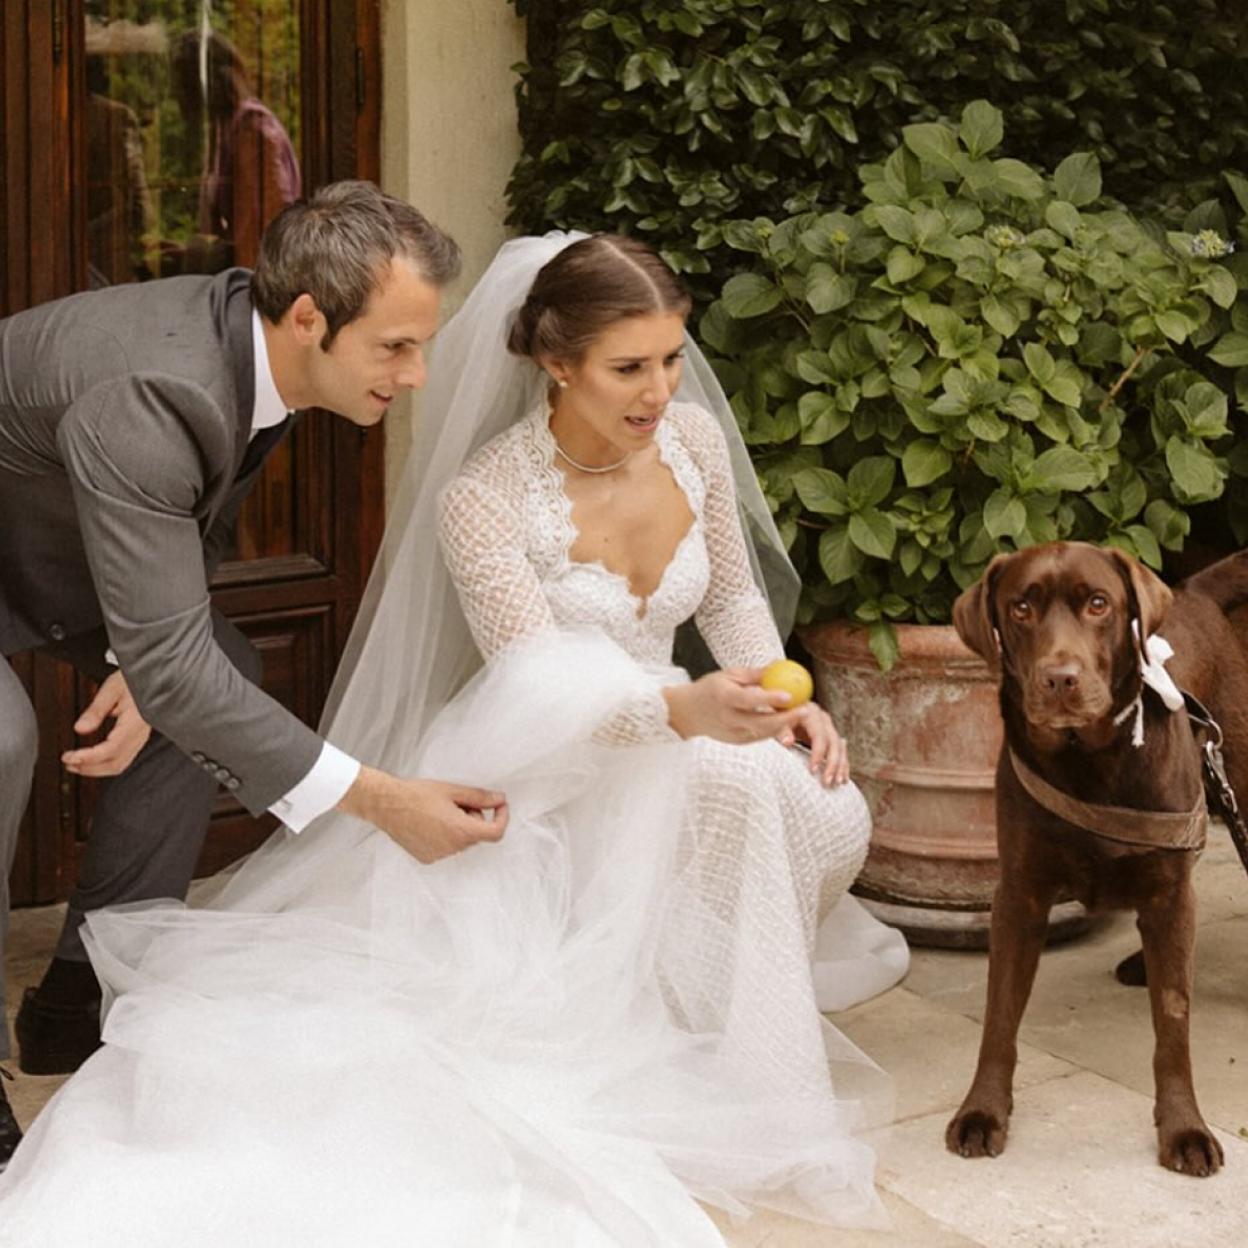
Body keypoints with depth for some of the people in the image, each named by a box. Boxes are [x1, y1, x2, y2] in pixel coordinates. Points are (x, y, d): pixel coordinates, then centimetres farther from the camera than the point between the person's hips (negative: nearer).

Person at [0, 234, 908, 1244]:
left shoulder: (693, 436, -3)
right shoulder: (484, 498, -21)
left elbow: (732, 597, 11)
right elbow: (541, 689, -29)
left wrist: (785, 700, -8)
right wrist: (687, 711, -47)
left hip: (658, 736, 6)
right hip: (535, 778, -6)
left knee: (830, 813, -23)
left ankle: (706, 1004, 2)